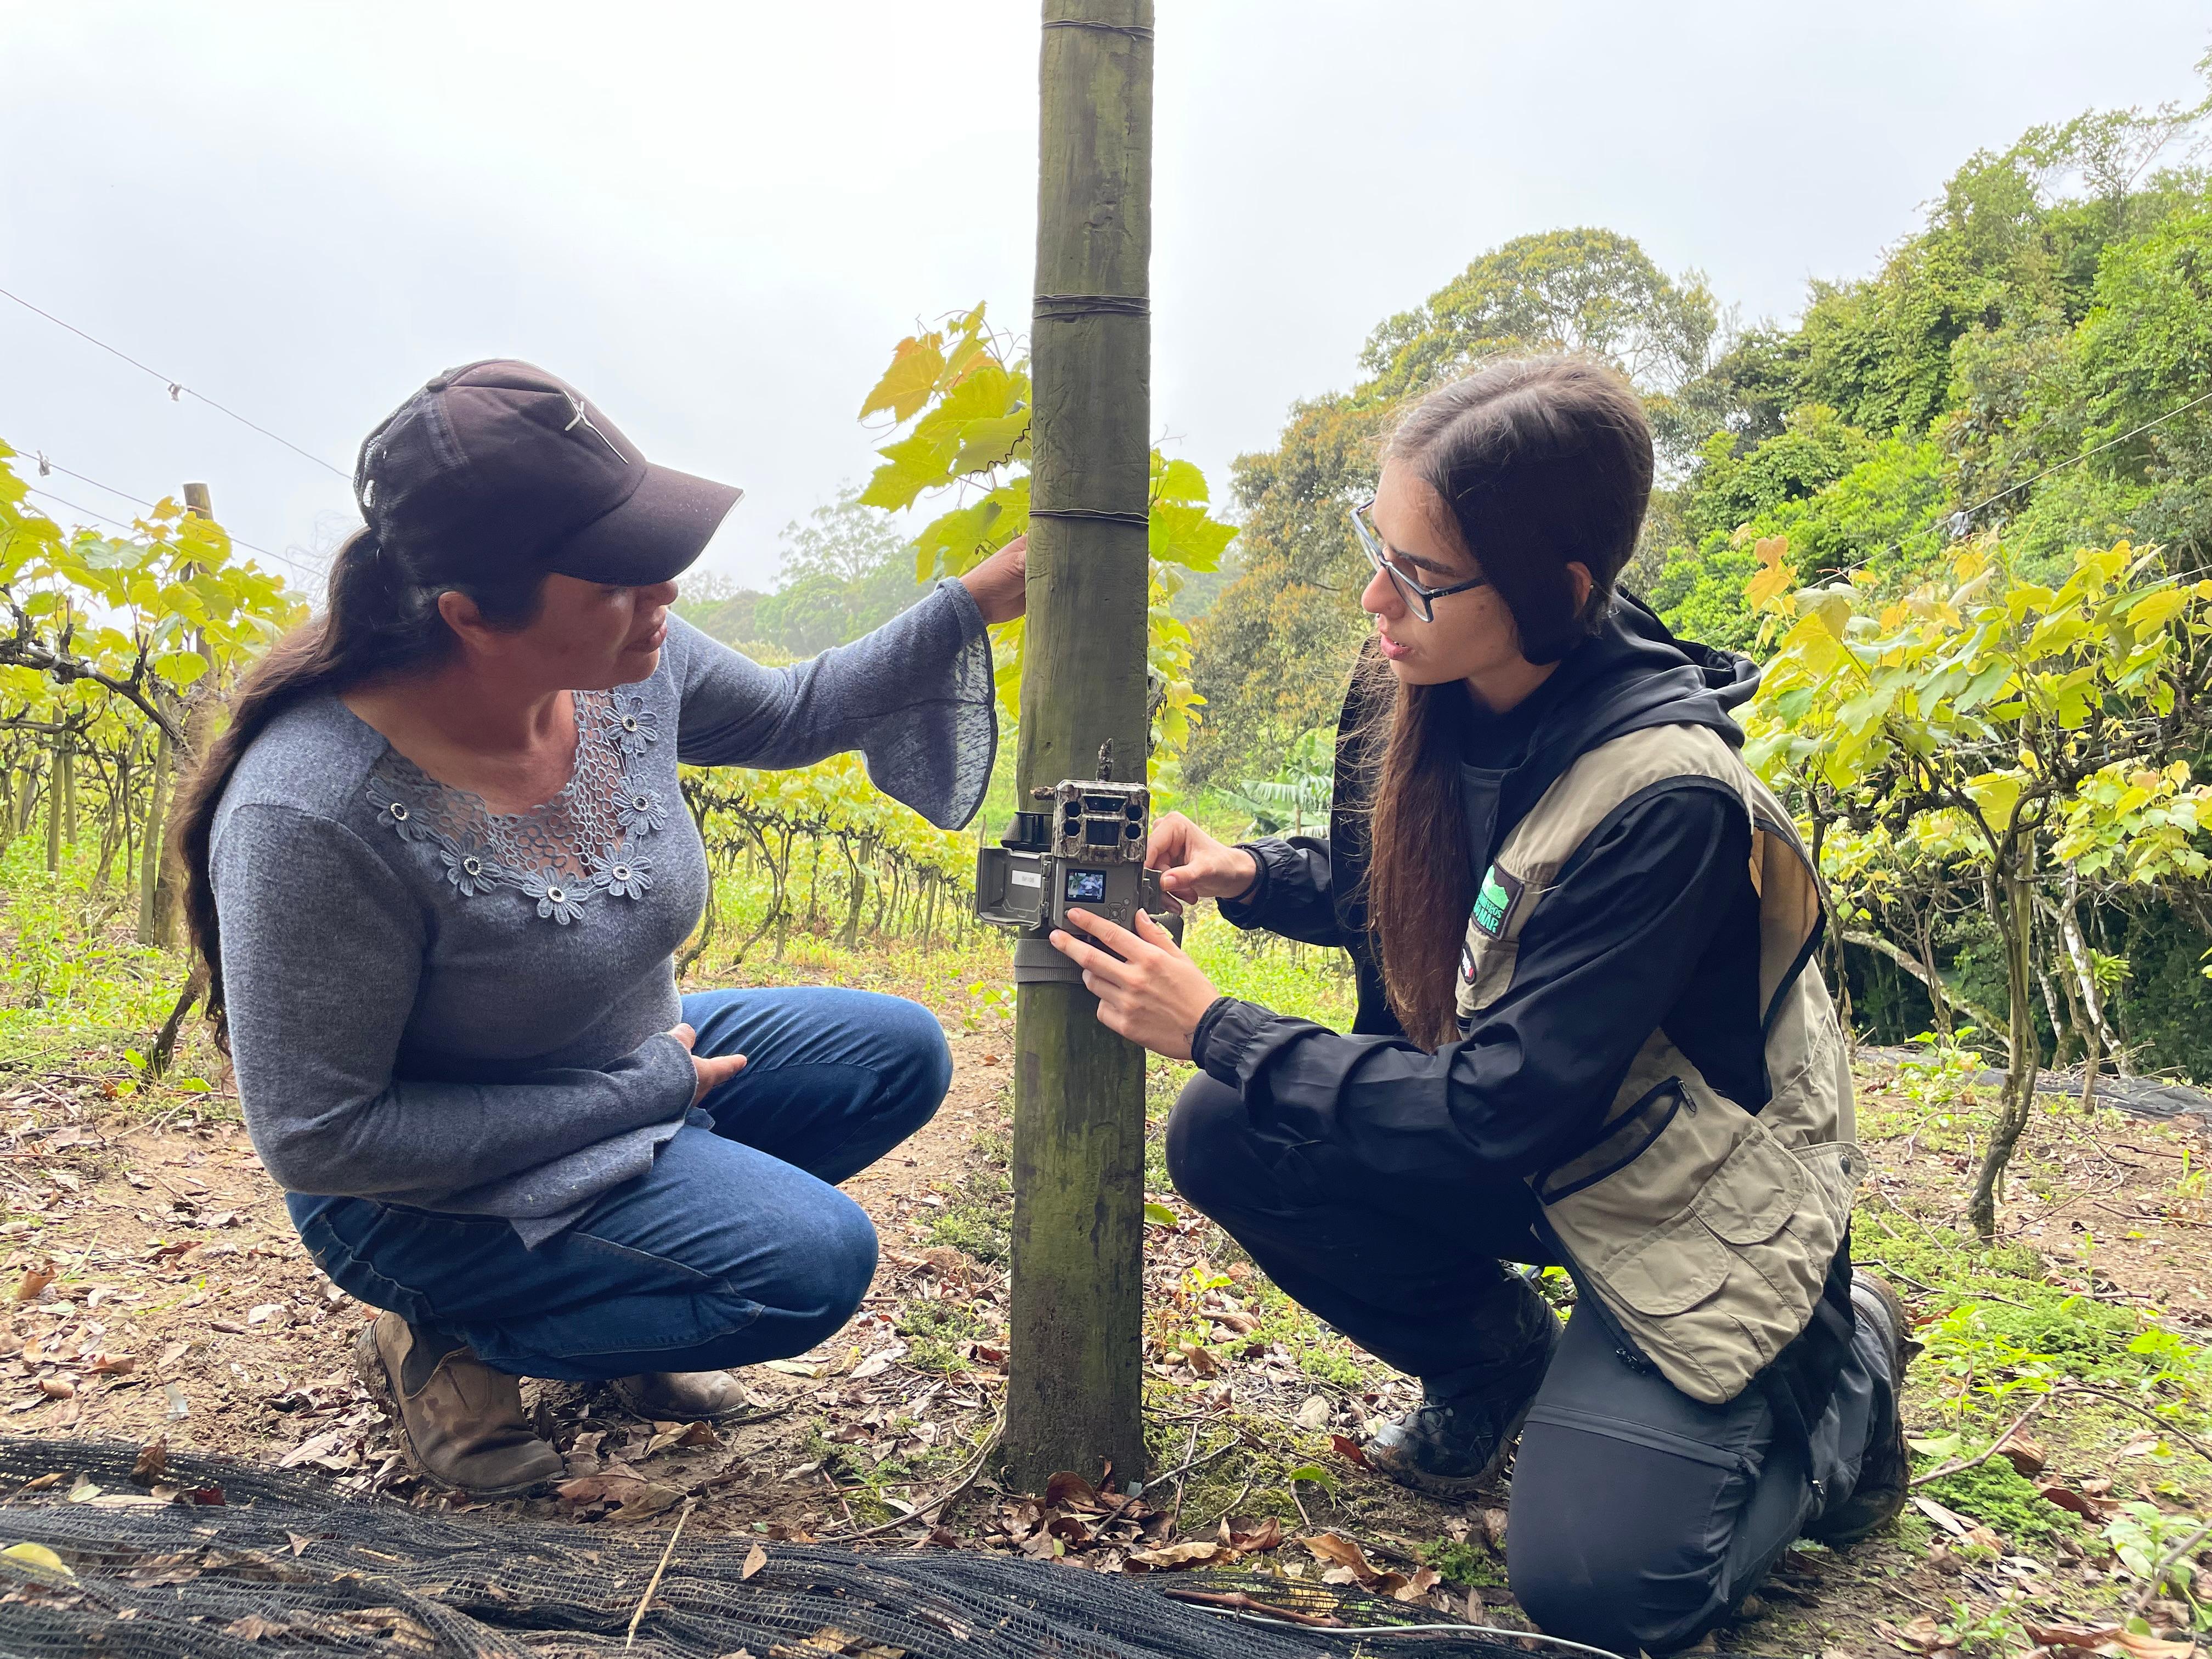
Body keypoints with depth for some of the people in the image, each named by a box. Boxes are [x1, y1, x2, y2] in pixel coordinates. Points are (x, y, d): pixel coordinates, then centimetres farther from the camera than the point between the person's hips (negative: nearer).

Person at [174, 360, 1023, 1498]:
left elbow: (795, 713, 6)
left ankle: (608, 1300, 12)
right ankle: (454, 1340, 1)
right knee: (814, 1262, -22)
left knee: (900, 1053, 3)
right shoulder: (317, 815, -34)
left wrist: (976, 603, -7)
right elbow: (315, 1138, -26)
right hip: (435, 1190, -7)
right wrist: (644, 1095, -22)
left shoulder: (627, 666, -15)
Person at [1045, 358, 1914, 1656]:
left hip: (1697, 1206, -6)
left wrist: (1216, 1031, -27)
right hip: (1512, 1139, 6)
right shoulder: (1419, 689, -12)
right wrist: (1253, 873, -12)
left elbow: (1505, 1108, -30)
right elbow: (1389, 882, 9)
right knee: (1226, 1141, -12)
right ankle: (1494, 1356, 12)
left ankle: (1842, 1366, 16)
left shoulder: (1669, 801, -33)